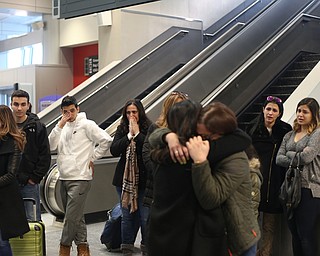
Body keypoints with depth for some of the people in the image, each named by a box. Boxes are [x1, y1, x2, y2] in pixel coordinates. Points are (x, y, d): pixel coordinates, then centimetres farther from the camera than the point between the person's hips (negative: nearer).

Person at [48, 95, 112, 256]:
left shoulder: (87, 125, -6)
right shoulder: (63, 127, 14)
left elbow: (106, 140, -11)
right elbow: (51, 146, 2)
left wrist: (92, 158, -6)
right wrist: (59, 126, -6)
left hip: (80, 178, -7)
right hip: (64, 178, 7)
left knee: (71, 217, -7)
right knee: (76, 217, 13)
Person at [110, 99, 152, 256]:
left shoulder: (148, 129, -4)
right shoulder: (121, 129, 7)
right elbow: (114, 150, -4)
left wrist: (137, 134, -15)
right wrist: (129, 135, -10)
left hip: (144, 179, -3)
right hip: (125, 178, 3)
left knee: (145, 217, 0)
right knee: (128, 216, 10)